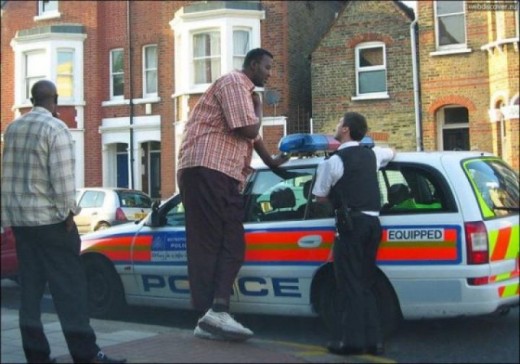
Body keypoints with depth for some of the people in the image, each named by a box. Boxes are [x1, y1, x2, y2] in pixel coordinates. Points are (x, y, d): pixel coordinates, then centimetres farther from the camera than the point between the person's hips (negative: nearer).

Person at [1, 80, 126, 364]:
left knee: (30, 287, 8)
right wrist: (67, 212, -9)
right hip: (49, 219, -7)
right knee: (69, 286, -6)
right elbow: (62, 176, -15)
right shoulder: (55, 128, -10)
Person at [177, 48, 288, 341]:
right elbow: (249, 129, -15)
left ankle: (215, 314, -6)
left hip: (225, 177, 10)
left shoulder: (246, 91, 28)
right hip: (207, 170, -10)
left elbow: (252, 132, 40)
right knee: (208, 244, -11)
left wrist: (270, 161, 46)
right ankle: (213, 313, -11)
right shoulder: (234, 83, -4)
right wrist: (259, 107, 5)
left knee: (232, 246, 0)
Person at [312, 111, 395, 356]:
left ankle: (352, 339, -8)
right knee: (364, 283, 12)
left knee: (350, 282, -4)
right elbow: (391, 152, 37)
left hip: (350, 223, -7)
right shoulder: (371, 155, 13)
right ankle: (372, 339, 9)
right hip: (372, 221, 7)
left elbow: (320, 197, -1)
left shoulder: (334, 161, -6)